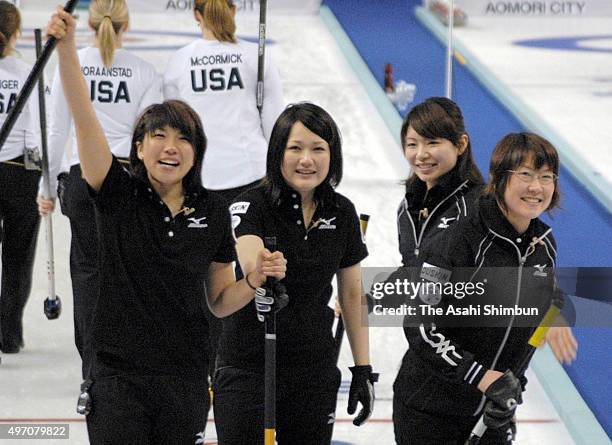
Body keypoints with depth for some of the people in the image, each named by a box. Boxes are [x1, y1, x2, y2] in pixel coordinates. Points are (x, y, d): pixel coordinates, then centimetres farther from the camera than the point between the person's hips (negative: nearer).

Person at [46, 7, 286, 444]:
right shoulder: (119, 195, -3)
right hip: (119, 376, -3)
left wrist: (256, 279, -9)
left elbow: (219, 301, 12)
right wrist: (66, 45, -28)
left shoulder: (214, 212, 4)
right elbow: (85, 117, -16)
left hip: (186, 379, 3)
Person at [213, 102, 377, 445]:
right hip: (246, 368, -4)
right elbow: (251, 268, -32)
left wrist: (364, 370, 9)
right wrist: (261, 275, -56)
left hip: (315, 371, 4)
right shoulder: (251, 207, -12)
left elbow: (353, 294, 11)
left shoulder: (342, 214, 2)